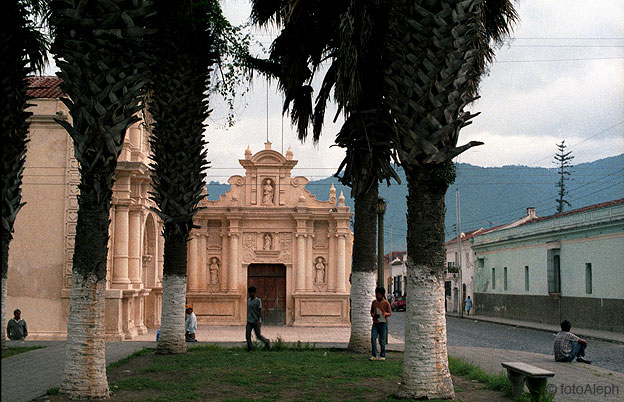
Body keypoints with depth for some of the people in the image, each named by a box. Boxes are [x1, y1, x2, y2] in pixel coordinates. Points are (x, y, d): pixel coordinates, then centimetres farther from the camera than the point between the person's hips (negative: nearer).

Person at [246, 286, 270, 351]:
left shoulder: (258, 301, -10)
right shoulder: (248, 300, 8)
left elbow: (260, 311, -12)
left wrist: (258, 321, -17)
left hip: (256, 321, -5)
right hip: (249, 321, 5)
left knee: (258, 335, 3)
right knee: (247, 335, -6)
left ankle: (267, 342, 29)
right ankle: (250, 348, 2)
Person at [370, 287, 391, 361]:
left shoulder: (386, 303, -4)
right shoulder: (374, 302, 10)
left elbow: (390, 313, 1)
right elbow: (371, 312, 20)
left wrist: (385, 314, -20)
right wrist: (373, 315, -3)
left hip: (383, 323, -4)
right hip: (375, 323, 4)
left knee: (382, 340, 0)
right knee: (373, 338, -8)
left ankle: (382, 356, 12)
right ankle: (374, 356, -4)